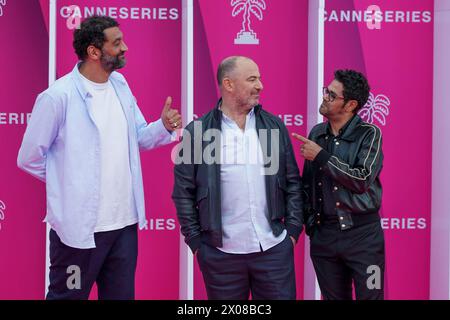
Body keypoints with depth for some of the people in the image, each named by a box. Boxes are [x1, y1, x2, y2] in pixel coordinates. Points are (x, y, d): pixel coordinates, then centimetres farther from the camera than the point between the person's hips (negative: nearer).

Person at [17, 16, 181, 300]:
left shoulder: (120, 85, 7)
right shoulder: (58, 96, -15)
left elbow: (138, 138, 12)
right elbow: (30, 158, -9)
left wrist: (164, 127, -7)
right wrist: (69, 181, -1)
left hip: (125, 222, 7)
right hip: (79, 226, -6)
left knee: (121, 295, 17)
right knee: (68, 296, 8)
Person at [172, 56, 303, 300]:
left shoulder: (275, 126, 6)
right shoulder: (197, 132, -3)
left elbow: (292, 182, 9)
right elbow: (184, 192, 0)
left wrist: (293, 229, 4)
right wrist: (196, 241, -2)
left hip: (275, 249, 2)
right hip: (220, 253, -2)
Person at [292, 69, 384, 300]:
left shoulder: (369, 134, -7)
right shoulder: (317, 132, 7)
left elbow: (363, 180, -19)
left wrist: (321, 156, -16)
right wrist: (308, 220, 5)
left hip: (362, 234, -5)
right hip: (323, 233, 5)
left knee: (369, 295, 1)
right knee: (333, 297, 14)